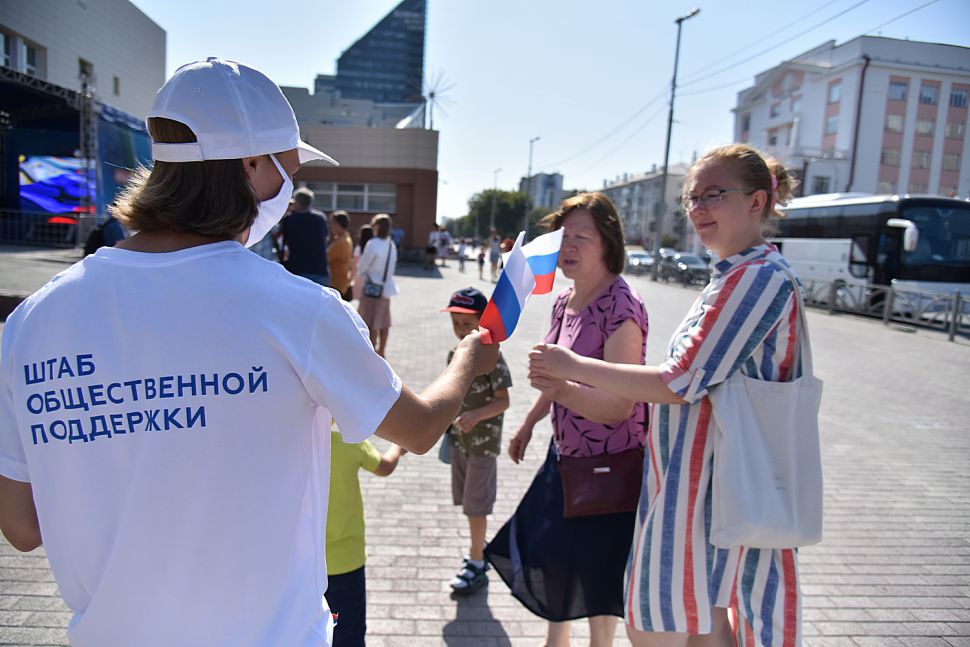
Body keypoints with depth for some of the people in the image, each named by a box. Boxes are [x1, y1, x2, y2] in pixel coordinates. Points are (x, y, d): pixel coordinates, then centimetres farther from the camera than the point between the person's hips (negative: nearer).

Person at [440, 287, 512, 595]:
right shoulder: (454, 355, 3)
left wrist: (477, 415, -31)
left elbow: (503, 401, -17)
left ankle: (477, 565, 18)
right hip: (460, 439, 7)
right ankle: (480, 547, 39)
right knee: (468, 500, 18)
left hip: (483, 441, -7)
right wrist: (449, 422, 12)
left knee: (475, 505, 2)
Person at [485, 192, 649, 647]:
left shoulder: (621, 307, -23)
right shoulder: (564, 301, 2)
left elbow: (620, 406, -29)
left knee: (595, 566, 9)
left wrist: (563, 389, -45)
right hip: (566, 453, 8)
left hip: (609, 462, -8)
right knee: (546, 548, 20)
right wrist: (529, 423, 22)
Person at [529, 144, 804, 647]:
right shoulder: (740, 276, 12)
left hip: (702, 486, -10)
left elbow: (681, 383, -22)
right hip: (701, 478, 10)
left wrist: (574, 367, -15)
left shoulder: (759, 276, -19)